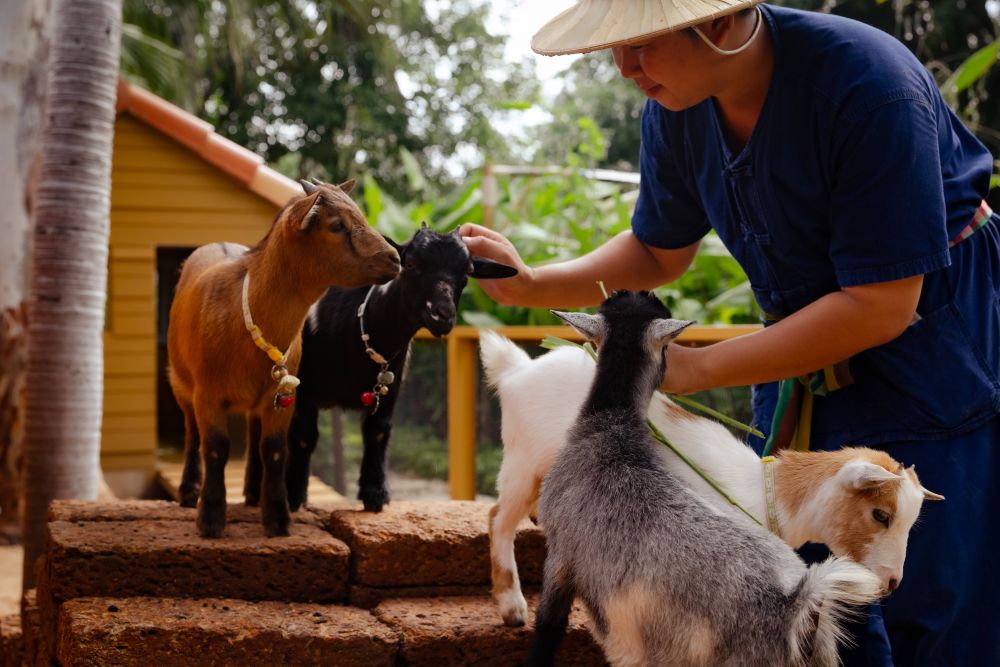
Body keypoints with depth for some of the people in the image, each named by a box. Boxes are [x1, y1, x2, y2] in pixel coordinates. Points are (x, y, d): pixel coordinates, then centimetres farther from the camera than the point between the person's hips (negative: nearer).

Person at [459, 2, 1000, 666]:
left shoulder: (868, 84, -29)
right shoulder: (674, 108, -8)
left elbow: (881, 306, -26)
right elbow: (658, 251, 9)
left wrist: (696, 368, -24)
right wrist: (529, 283, -6)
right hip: (806, 350, 6)